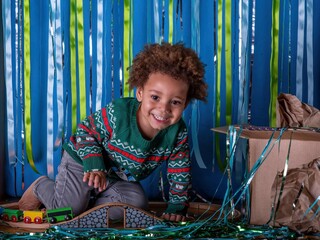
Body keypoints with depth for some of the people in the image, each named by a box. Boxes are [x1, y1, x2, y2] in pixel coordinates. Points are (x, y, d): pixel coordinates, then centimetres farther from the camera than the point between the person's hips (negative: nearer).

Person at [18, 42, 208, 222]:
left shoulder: (178, 134, -22)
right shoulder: (117, 113, -34)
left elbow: (181, 173, -8)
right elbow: (86, 131, -19)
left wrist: (177, 207, -11)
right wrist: (94, 166, -29)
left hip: (121, 178, 5)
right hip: (83, 161, -4)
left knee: (137, 203, -15)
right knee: (69, 210, -14)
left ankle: (91, 204, 6)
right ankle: (40, 188, 18)